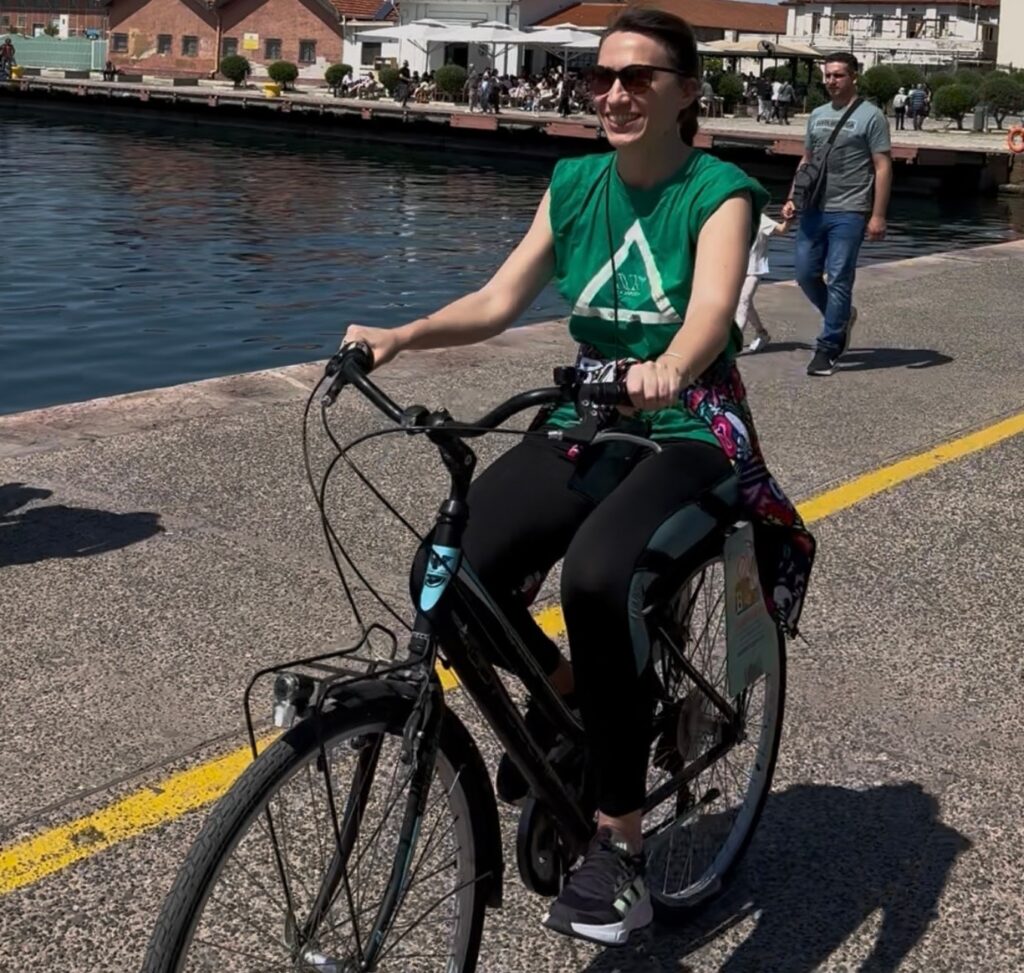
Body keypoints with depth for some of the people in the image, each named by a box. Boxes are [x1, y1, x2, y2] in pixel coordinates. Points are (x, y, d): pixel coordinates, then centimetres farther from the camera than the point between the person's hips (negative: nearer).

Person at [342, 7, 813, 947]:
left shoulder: (720, 191, -8)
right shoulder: (575, 183, 8)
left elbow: (711, 311, -27)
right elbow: (499, 300, 1)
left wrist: (668, 369, -50)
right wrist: (402, 335, -16)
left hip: (690, 436, -5)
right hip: (586, 424, 5)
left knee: (596, 575, -36)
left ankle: (620, 845, -20)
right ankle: (559, 688, 13)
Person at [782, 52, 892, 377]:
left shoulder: (870, 116, -3)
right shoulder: (817, 115, 15)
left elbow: (883, 167, -6)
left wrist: (878, 215, -13)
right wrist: (792, 199, 13)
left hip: (849, 213, -6)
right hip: (814, 210, 6)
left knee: (839, 280, -4)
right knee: (806, 274, 6)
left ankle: (827, 349, 2)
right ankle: (842, 317, 30)